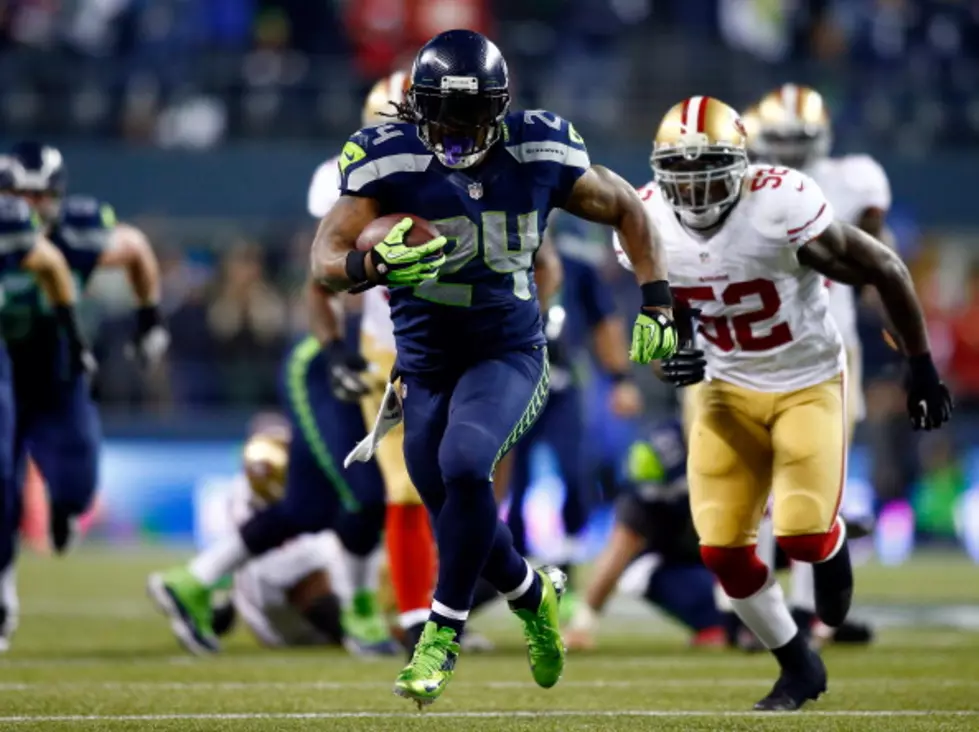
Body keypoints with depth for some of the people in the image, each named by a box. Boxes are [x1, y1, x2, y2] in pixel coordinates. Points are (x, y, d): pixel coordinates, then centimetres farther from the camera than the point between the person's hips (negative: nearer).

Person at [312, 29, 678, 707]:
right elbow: (326, 258, -21)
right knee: (460, 519, 8)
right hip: (426, 364, 2)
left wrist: (656, 305, -1)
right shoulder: (389, 159, -14)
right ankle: (533, 594, 41)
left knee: (464, 466, -28)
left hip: (508, 353, -2)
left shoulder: (540, 154, -9)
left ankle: (443, 632, -14)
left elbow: (627, 210, 7)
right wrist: (373, 264, -44)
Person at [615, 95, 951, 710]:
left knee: (803, 538, -17)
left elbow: (884, 269, -16)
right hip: (730, 389, 4)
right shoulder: (649, 222, -12)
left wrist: (922, 368, -8)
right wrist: (673, 358, -18)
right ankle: (798, 667, 18)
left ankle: (832, 547, 23)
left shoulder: (780, 206, -27)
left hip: (809, 383, -4)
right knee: (722, 549, -5)